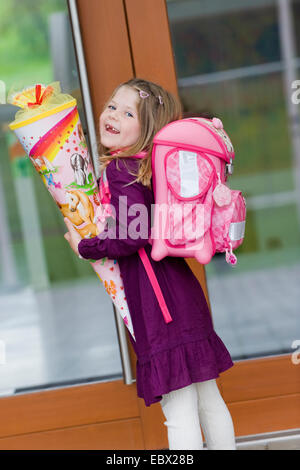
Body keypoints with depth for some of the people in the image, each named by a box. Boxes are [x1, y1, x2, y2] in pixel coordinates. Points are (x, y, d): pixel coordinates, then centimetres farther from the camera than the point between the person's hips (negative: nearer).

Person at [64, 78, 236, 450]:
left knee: (180, 414, -1)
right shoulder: (145, 165, 13)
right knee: (209, 401, 18)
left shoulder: (119, 169, -12)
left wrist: (85, 247, -8)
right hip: (184, 294, 9)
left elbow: (134, 235, -21)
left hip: (158, 304, -9)